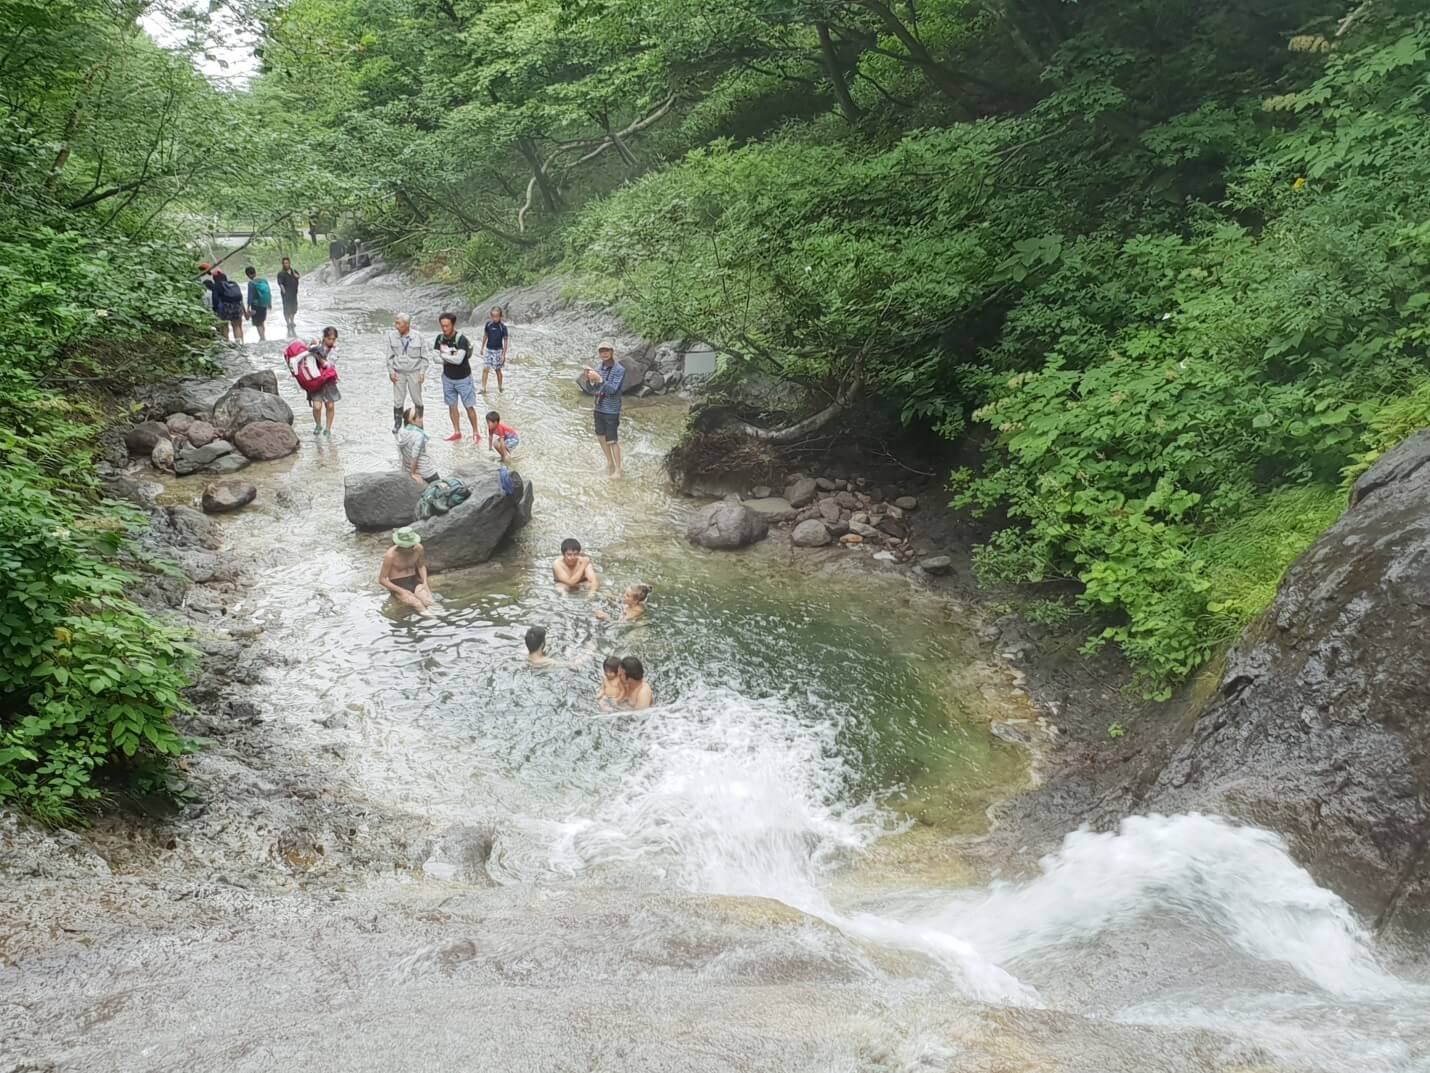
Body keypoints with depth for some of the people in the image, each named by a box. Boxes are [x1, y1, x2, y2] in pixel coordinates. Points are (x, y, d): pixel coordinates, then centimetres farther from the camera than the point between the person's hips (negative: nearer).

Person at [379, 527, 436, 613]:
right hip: (398, 585, -4)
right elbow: (382, 579, -11)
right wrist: (401, 591, -19)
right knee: (418, 605, -31)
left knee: (430, 602, -25)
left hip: (414, 581, 4)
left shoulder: (418, 548, -7)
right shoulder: (391, 555, -19)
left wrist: (425, 582, -2)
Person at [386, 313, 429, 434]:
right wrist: (391, 372, -2)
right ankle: (397, 425, 14)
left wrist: (422, 372, -7)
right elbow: (390, 356, 5)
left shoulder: (418, 337, -7)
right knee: (398, 401, 3)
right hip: (398, 373, 1)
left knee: (417, 400, 6)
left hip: (414, 372, -1)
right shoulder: (392, 336, -2)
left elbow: (424, 357, -1)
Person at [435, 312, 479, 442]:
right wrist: (451, 356, -20)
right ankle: (457, 432, 25)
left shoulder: (461, 339, -22)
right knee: (452, 405, 12)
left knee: (469, 406, 2)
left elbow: (458, 359, -30)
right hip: (447, 377, 5)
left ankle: (476, 432, 15)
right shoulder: (440, 338, -4)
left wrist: (443, 355, -18)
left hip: (463, 378, -5)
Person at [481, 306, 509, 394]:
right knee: (485, 369, -4)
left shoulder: (503, 327, -13)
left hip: (498, 351, -3)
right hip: (489, 350, 3)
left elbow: (505, 341, -9)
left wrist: (504, 354, -10)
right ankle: (483, 389, 0)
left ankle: (500, 388, 24)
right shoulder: (488, 324, -4)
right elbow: (485, 335, 10)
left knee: (498, 370, 7)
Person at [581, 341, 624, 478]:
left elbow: (613, 390, -24)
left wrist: (599, 379, -33)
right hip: (599, 409, 6)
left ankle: (618, 469, 11)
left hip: (611, 411, -6)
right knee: (601, 437, 17)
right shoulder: (600, 367, 2)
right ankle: (610, 462, 35)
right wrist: (588, 378, -17)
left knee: (611, 441, -2)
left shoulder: (620, 370, -16)